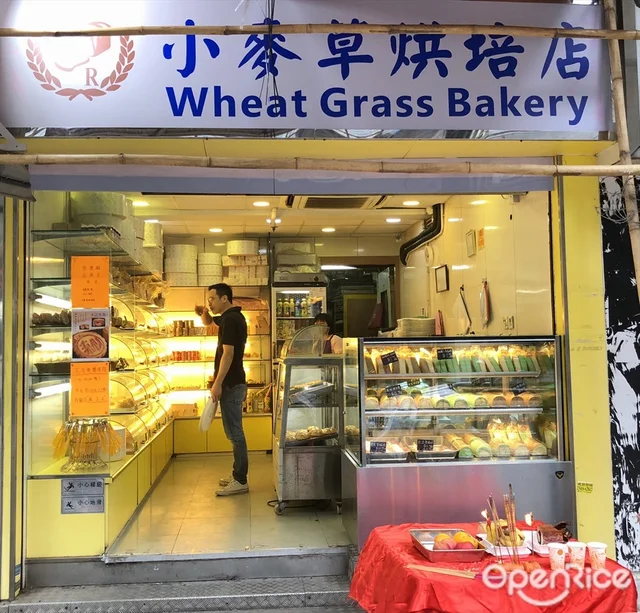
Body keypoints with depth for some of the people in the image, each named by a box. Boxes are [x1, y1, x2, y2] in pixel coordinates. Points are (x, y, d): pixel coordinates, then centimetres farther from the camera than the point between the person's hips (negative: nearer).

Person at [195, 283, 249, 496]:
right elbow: (208, 322, 32)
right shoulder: (234, 317, 15)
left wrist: (217, 383, -22)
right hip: (234, 382, 10)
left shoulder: (230, 319, -15)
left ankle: (240, 481, -2)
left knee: (234, 432, -6)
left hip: (230, 384, -10)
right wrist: (203, 312, 10)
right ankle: (238, 475, 23)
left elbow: (228, 353, -21)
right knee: (234, 431, 15)